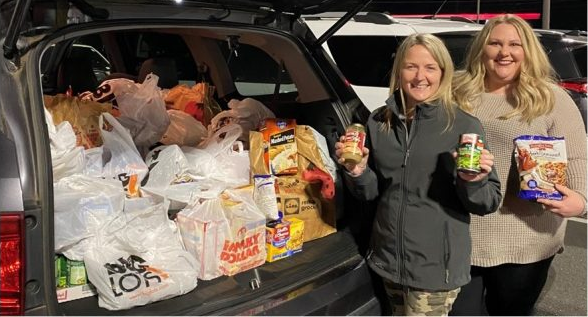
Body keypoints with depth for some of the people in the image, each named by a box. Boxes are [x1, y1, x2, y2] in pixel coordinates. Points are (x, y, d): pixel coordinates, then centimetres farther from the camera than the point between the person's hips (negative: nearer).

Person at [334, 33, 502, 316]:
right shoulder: (379, 122, 1)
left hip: (436, 265, -4)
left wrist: (473, 182, -26)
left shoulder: (465, 126, -10)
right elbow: (371, 192, 8)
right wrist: (357, 172, -11)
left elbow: (489, 202, -7)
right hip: (388, 258, 4)